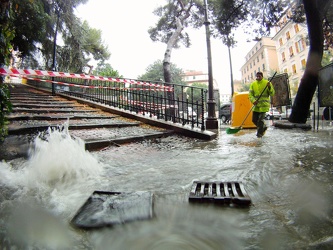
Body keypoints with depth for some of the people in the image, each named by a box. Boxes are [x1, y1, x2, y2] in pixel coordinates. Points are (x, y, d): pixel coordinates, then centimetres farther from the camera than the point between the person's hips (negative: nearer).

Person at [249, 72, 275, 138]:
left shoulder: (267, 83, -1)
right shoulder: (253, 84, 6)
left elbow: (272, 93, -3)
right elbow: (250, 94, 2)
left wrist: (270, 87, -21)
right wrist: (253, 100, -16)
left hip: (264, 105, -4)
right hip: (256, 105, 4)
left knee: (260, 119, -9)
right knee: (254, 120, 7)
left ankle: (259, 133, 6)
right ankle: (263, 127, 32)